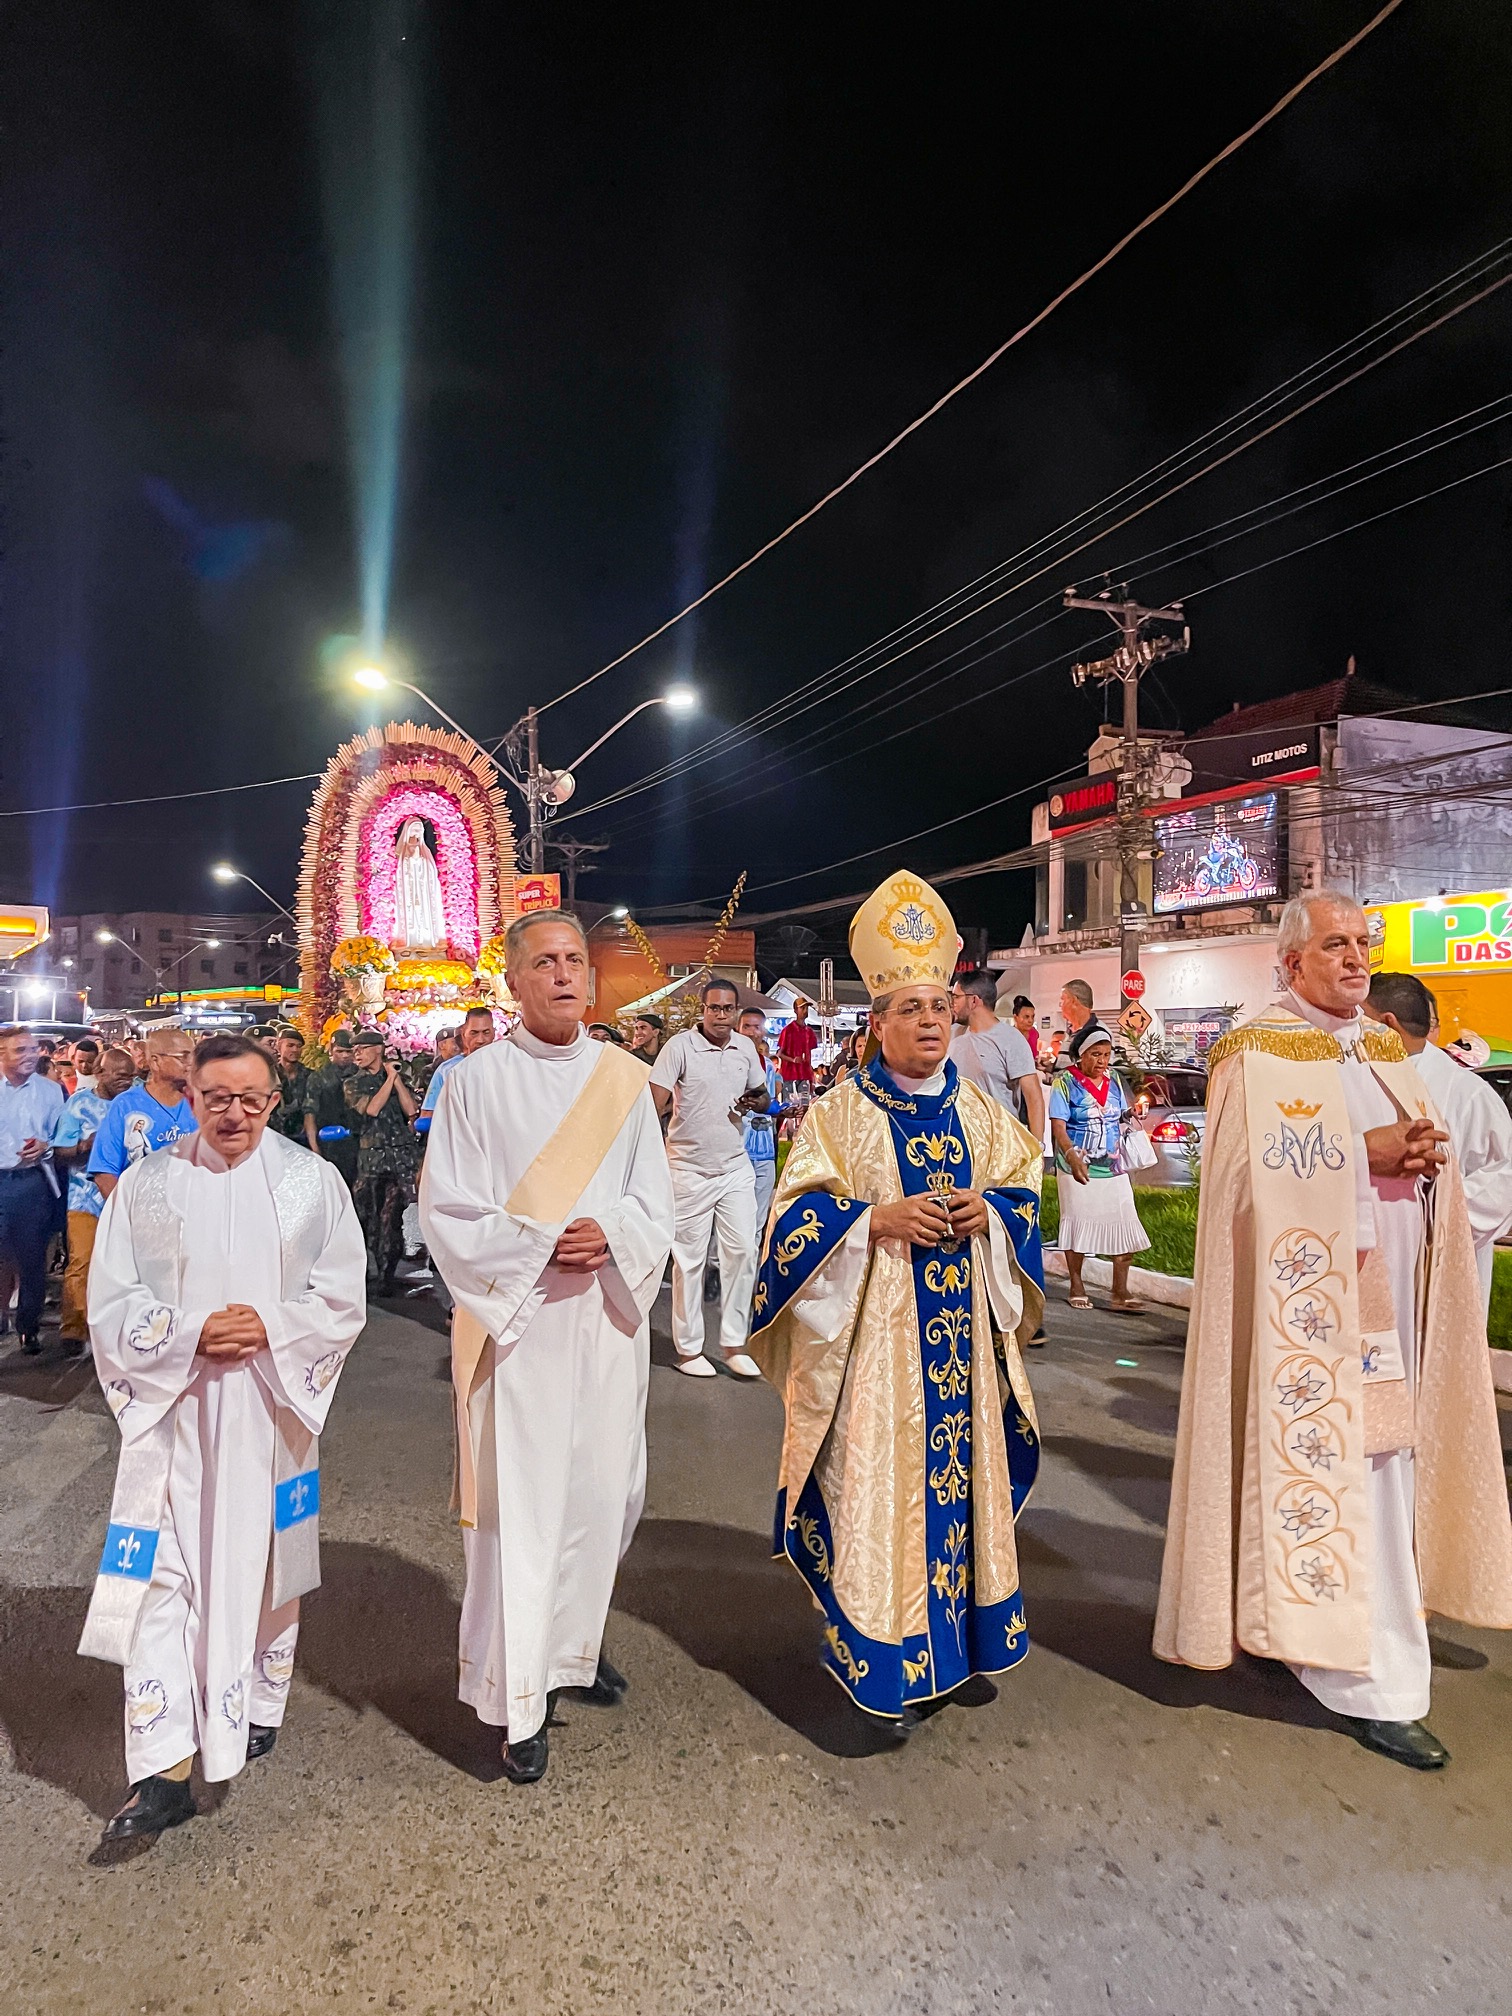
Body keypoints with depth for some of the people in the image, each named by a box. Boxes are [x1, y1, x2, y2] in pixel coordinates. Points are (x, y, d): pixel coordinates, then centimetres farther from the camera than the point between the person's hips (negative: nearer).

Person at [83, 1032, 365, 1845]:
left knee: (265, 1562, 13)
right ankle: (163, 1771, 5)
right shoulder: (145, 1184, 1)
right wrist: (192, 1335, -16)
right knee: (161, 1574, -3)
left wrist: (270, 1330, -16)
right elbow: (111, 1305, -1)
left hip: (272, 1408, 0)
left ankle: (258, 1709, 35)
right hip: (171, 1409, 0)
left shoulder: (312, 1182, -1)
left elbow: (342, 1298, 0)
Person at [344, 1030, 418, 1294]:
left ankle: (386, 1274, -1)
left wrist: (396, 1077, 1)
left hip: (402, 1154, 0)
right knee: (369, 1215, -2)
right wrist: (389, 1078, -1)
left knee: (392, 1216, -6)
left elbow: (410, 1110, 1)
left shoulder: (398, 1077, 14)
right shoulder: (353, 1083, 11)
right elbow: (372, 1108, -7)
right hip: (370, 1154, 0)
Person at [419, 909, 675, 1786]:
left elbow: (657, 1202, 6)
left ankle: (576, 1640, 37)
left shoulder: (625, 1079, 5)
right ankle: (522, 1701, 16)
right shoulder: (477, 1082, -4)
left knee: (602, 1488, 13)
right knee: (519, 1504, 1)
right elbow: (448, 1211, -6)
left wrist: (610, 1237, -14)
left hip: (608, 1316, 4)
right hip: (516, 1319, -3)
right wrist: (544, 1246, -15)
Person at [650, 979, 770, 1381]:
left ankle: (733, 1343, 16)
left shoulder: (746, 1048, 6)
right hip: (689, 1170, -4)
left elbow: (763, 1095, 20)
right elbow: (653, 1103, -14)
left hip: (736, 1168, 5)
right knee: (689, 1260, 4)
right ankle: (689, 1348, 17)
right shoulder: (680, 1045, -10)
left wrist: (756, 1102, -4)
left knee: (743, 1252, 3)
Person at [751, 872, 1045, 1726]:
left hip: (962, 1334, 4)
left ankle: (960, 1641, 32)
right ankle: (885, 1661, 17)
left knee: (963, 1472, 12)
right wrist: (878, 1218, -20)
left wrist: (989, 1212, -8)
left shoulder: (980, 1110, 7)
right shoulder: (841, 1113, -5)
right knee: (879, 1486, 0)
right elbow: (798, 1216, -7)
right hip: (873, 1337, -4)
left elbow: (1025, 1191, 13)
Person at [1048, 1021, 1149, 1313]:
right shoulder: (1066, 1082, -9)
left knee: (1125, 1227, -2)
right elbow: (1058, 1127, -16)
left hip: (1113, 1166, 4)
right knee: (1078, 1223, 6)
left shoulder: (1113, 1080, 7)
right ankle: (1076, 1287, 21)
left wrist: (1129, 1116, -4)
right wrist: (1072, 1157, -32)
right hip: (1078, 1167, -4)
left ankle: (1120, 1291, 6)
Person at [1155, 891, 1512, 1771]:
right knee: (1336, 1472, -4)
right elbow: (1255, 1171, -17)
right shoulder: (1257, 1054, -8)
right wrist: (1368, 1154, -18)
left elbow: (1426, 1152, 16)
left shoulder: (1387, 1049, 15)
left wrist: (1427, 1156, -7)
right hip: (1312, 1299, -7)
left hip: (1390, 1294, 8)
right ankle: (1372, 1685, 7)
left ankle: (1299, 1627, 29)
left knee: (1384, 1462, 12)